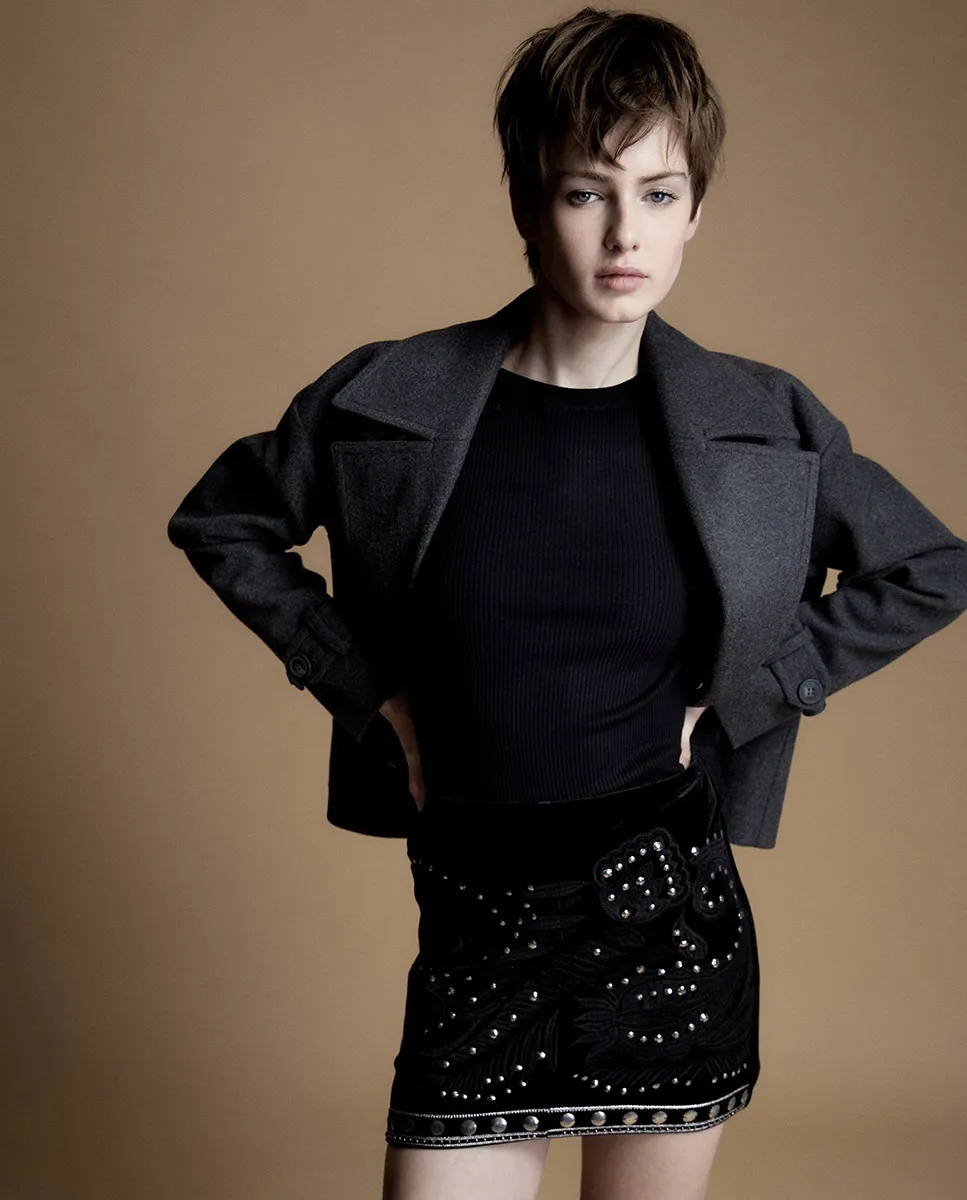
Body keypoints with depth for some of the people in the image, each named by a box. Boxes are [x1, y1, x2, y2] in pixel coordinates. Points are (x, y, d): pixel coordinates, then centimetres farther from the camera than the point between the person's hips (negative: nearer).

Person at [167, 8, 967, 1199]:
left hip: (668, 916, 1)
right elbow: (218, 524, 9)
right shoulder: (387, 402, -6)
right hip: (476, 922, 0)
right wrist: (367, 685, -1)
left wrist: (740, 695, 0)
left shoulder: (761, 424, -4)